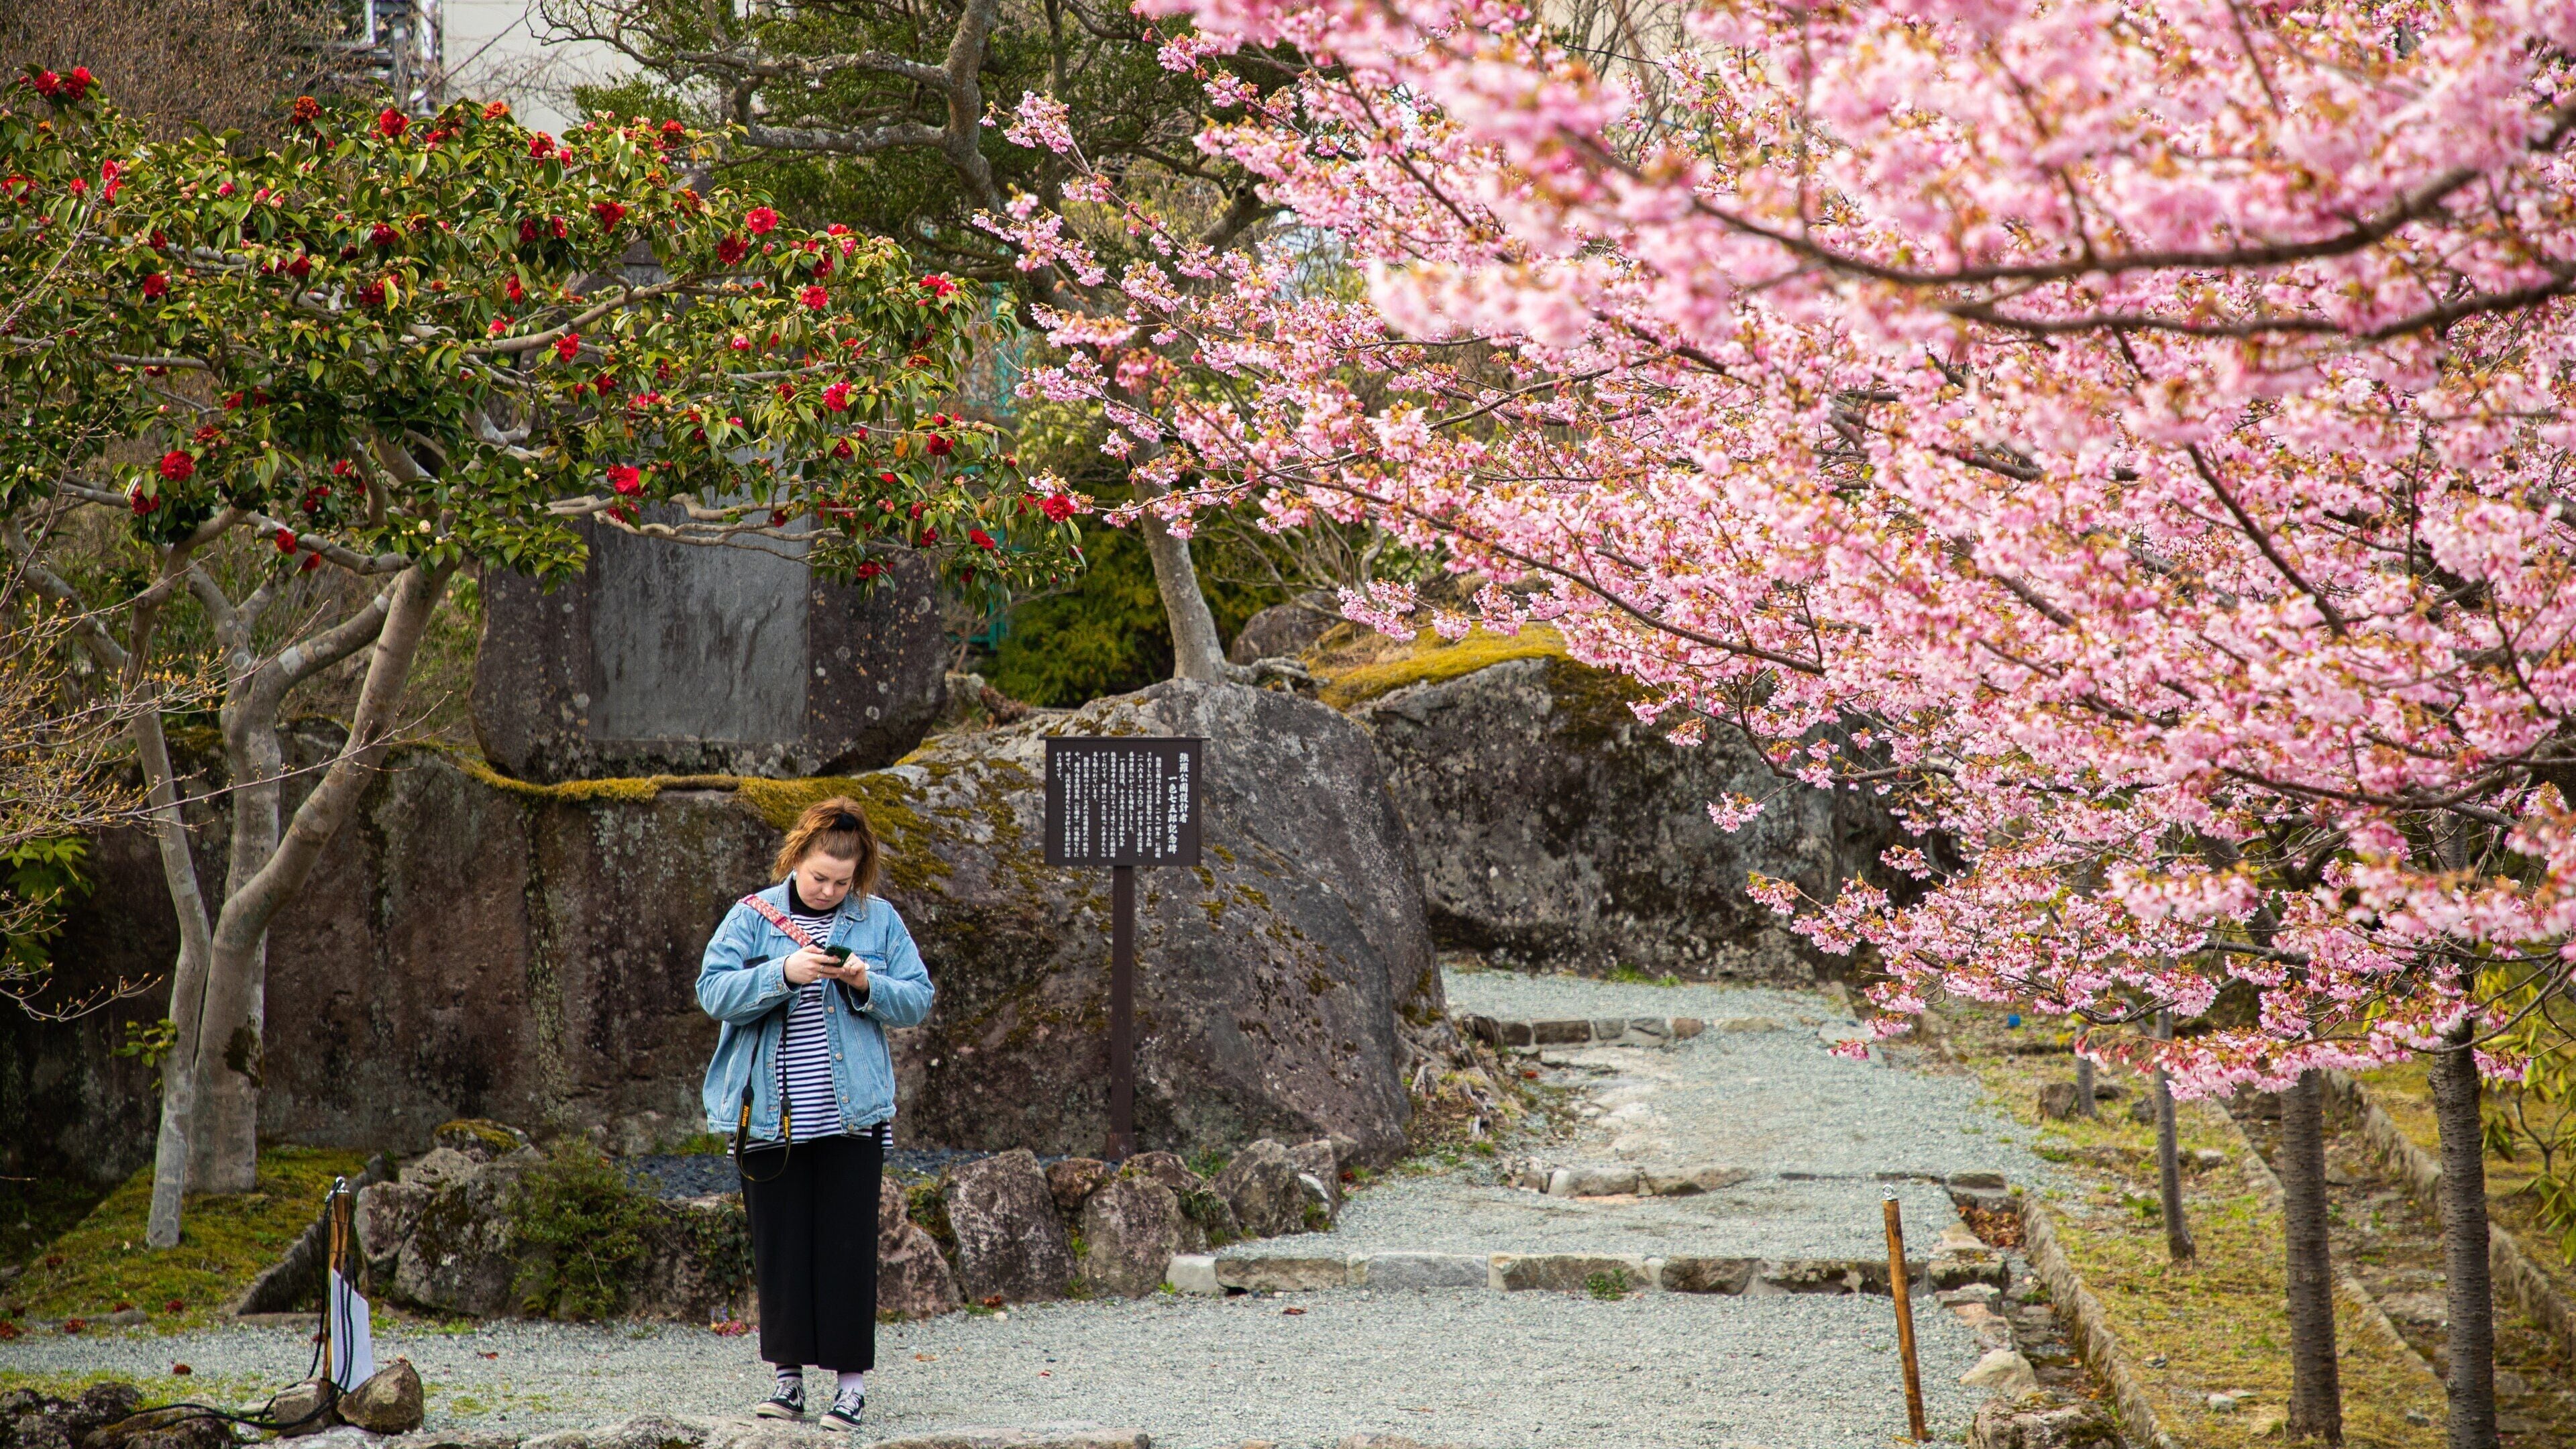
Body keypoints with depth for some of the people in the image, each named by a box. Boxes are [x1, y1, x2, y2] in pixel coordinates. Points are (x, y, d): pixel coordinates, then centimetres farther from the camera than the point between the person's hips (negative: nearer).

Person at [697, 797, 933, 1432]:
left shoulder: (879, 920, 4)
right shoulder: (752, 916, 1)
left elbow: (919, 1000, 5)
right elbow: (713, 991, -8)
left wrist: (869, 985, -15)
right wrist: (783, 974, -22)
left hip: (851, 1113, 0)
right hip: (769, 1113, 0)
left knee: (847, 1245, 0)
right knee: (779, 1246, 5)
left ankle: (850, 1380, 5)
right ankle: (788, 1374, 14)